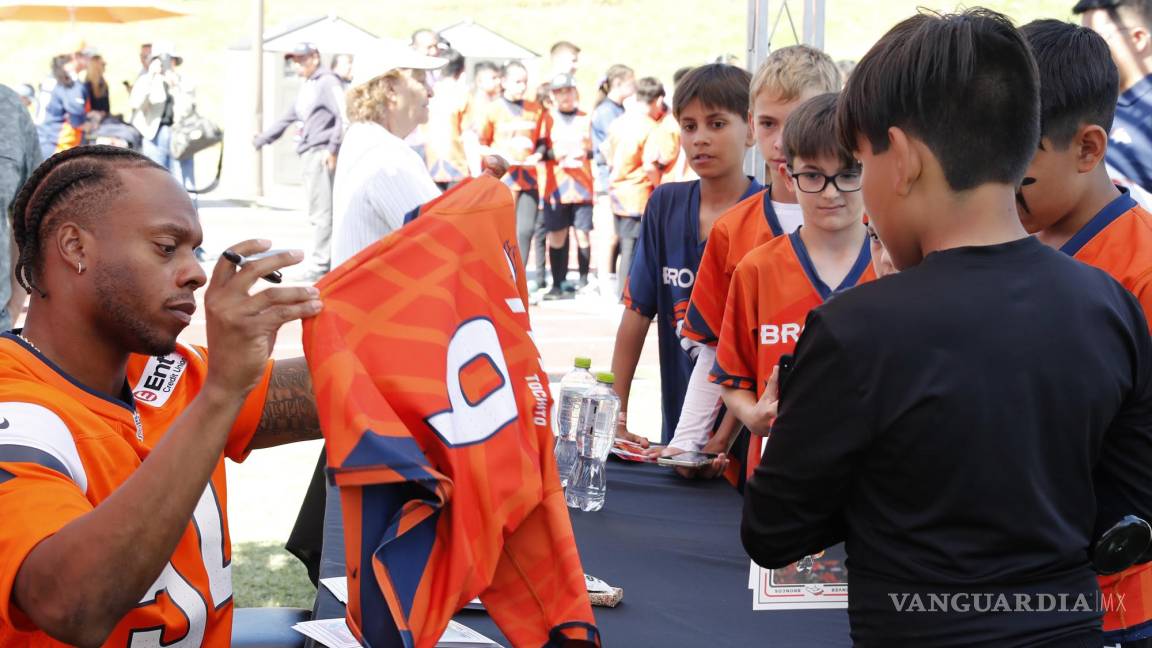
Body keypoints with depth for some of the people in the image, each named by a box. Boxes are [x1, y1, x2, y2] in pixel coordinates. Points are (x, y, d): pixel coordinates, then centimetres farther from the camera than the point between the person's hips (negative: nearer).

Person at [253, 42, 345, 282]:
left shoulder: (327, 82, -6)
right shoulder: (307, 87, 22)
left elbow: (344, 116, -16)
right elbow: (288, 118, 31)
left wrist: (332, 149, -20)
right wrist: (262, 139, 36)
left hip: (321, 154, -9)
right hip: (310, 154, 9)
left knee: (320, 210, -9)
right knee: (315, 210, 9)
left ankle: (321, 264, -7)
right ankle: (324, 260, 13)